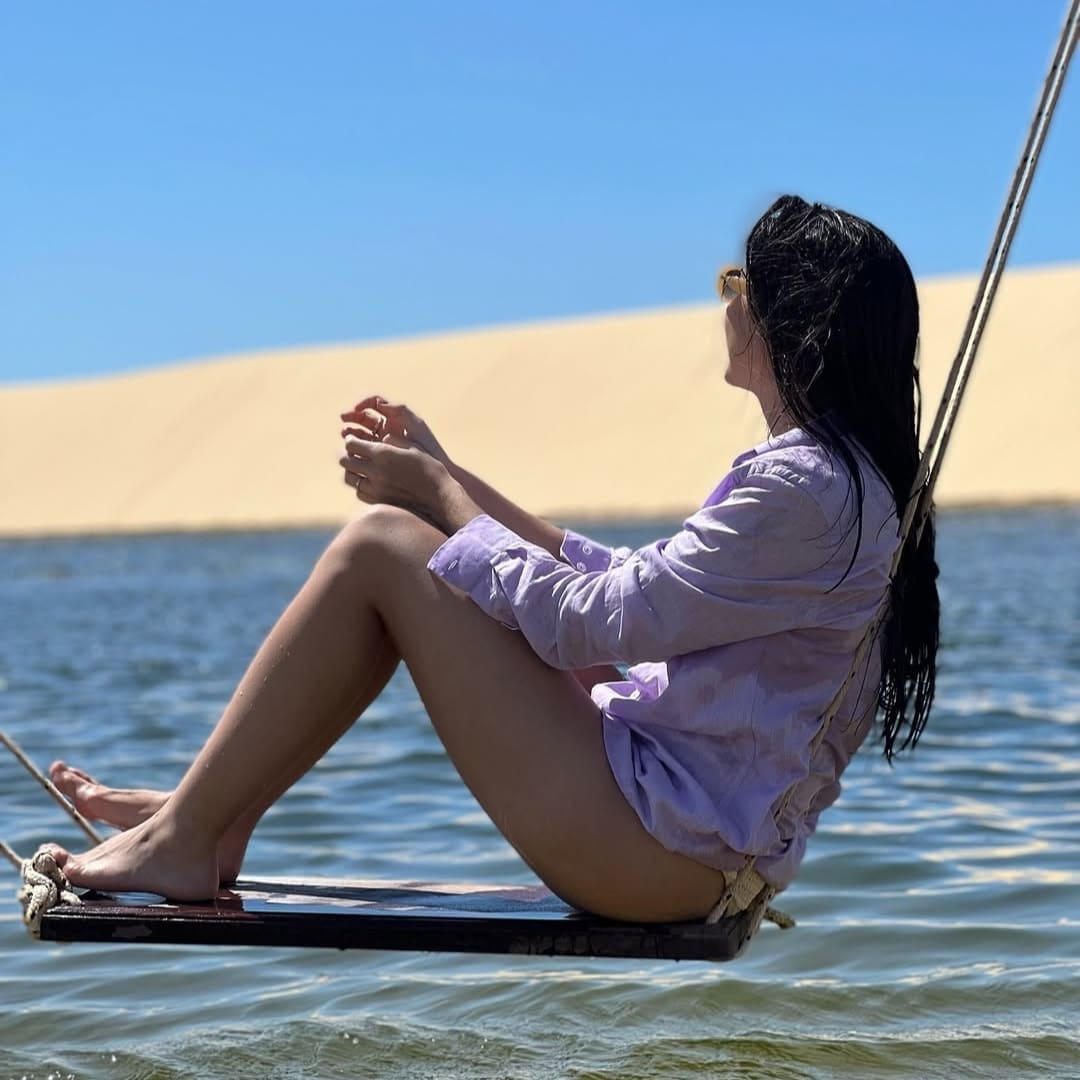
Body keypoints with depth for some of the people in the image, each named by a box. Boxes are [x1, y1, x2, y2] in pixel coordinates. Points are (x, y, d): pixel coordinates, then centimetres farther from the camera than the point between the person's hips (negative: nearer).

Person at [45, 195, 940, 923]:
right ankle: (206, 816, 13)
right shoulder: (843, 474, 14)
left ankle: (183, 840, 0)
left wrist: (438, 492, -4)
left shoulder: (805, 487, -19)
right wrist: (447, 478, 15)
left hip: (663, 846, -10)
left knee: (379, 548, -9)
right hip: (687, 837, 10)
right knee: (398, 538, 11)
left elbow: (591, 624, -18)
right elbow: (630, 589, 17)